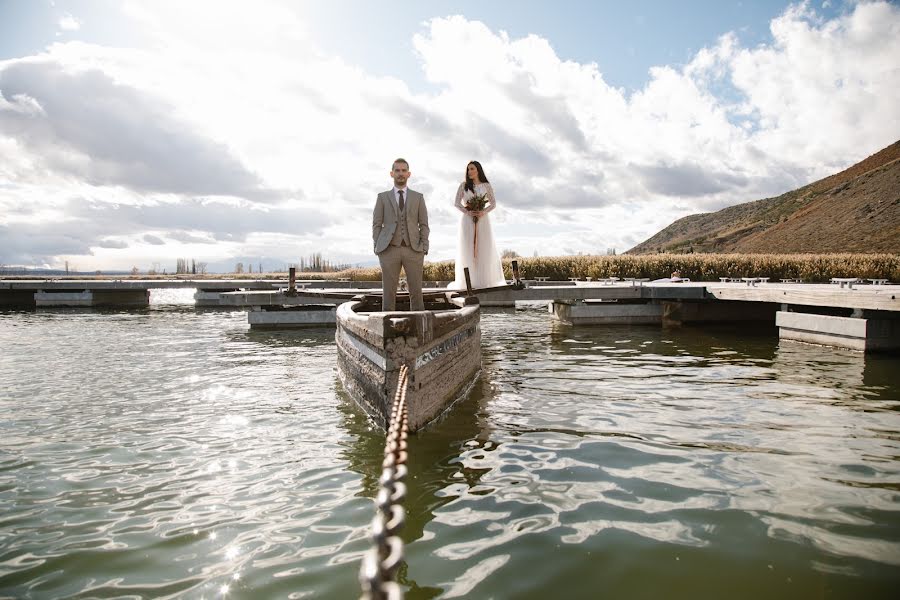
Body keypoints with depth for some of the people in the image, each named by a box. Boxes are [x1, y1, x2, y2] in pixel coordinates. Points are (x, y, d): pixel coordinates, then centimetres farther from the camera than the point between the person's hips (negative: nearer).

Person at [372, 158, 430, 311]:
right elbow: (376, 225, 6)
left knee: (416, 291, -1)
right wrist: (378, 249, -5)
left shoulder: (418, 197, 11)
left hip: (413, 250, 1)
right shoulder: (382, 197, 10)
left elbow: (424, 225, 8)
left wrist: (424, 250, -4)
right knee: (388, 292, -2)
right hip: (390, 250, 0)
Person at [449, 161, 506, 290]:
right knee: (468, 249, -4)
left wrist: (484, 212, -11)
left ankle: (485, 280, 3)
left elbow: (493, 203, 7)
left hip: (482, 220, 1)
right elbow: (456, 203, 3)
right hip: (467, 220, -1)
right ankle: (469, 281, -4)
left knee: (484, 249, -3)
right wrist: (467, 212, -13)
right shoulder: (463, 185, 6)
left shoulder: (487, 186, 7)